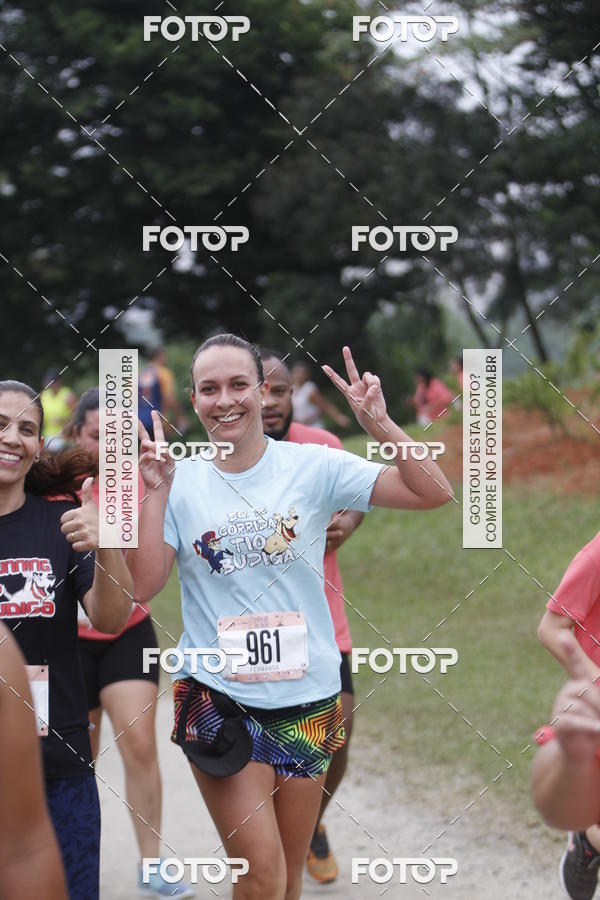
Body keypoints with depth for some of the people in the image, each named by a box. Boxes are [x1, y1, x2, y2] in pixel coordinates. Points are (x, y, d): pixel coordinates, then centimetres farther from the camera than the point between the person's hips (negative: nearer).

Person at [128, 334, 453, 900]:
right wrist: (156, 494, -13)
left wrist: (379, 425, -18)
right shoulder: (180, 482, 0)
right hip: (218, 698, -1)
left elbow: (433, 494, -7)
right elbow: (142, 586, -7)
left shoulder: (312, 467, -2)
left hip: (307, 698, 1)